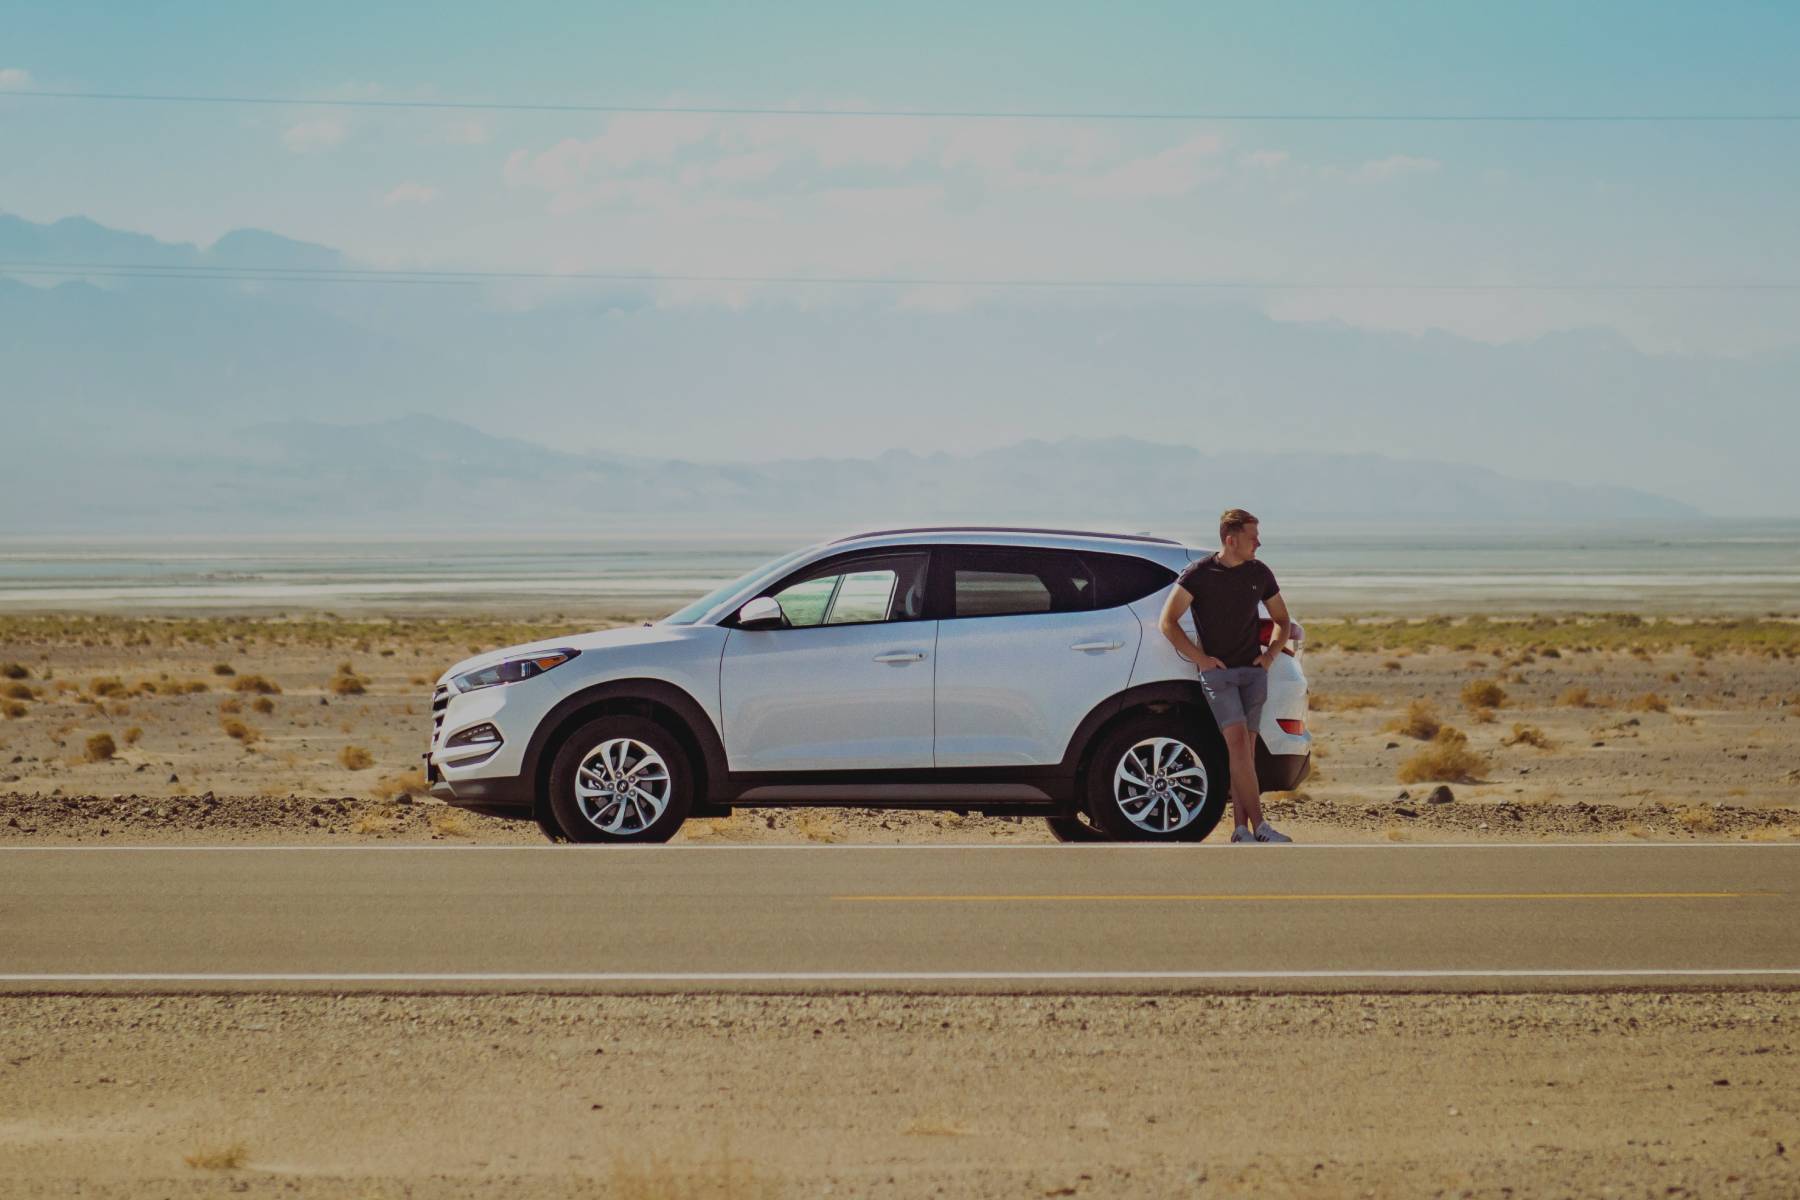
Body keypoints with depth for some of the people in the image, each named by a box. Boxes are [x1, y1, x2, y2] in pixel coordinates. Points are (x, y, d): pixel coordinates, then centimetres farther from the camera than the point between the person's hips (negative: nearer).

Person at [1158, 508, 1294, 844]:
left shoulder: (1259, 573, 9)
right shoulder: (1198, 574, -5)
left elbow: (1281, 621, 22)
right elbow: (1168, 622, -2)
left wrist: (1271, 653, 5)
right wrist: (1200, 658, -8)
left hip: (1252, 671, 4)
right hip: (1217, 672, -4)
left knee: (1245, 750, 1)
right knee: (1237, 742, -16)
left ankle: (1240, 828, 3)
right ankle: (1259, 825, -18)